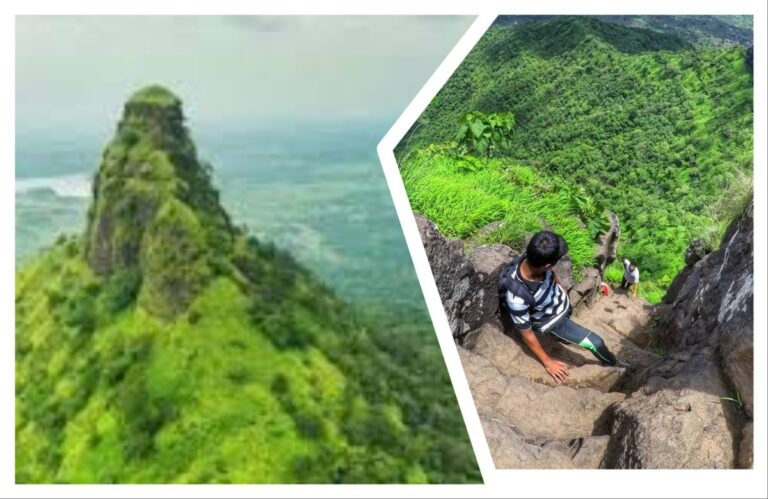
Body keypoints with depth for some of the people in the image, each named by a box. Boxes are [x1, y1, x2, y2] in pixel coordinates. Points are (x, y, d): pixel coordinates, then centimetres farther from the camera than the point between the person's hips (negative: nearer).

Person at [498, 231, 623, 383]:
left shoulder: (534, 259, -29)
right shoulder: (517, 295, -46)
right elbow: (526, 333, -28)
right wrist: (548, 363, -17)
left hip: (563, 303, 6)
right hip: (554, 322, -6)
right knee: (595, 343, 1)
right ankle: (613, 364, 33)